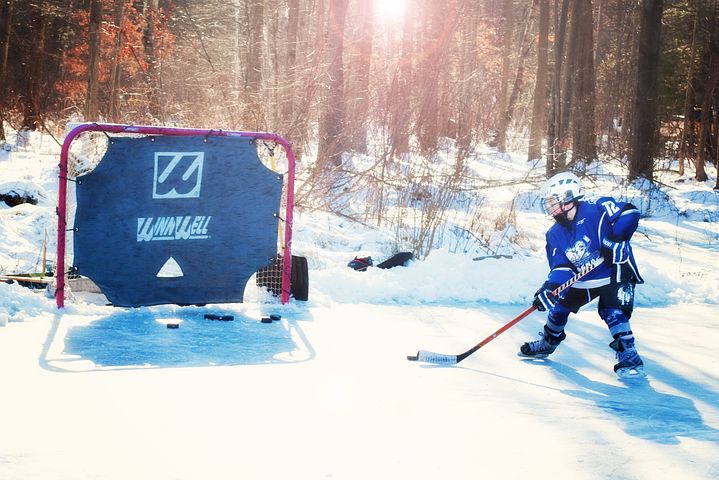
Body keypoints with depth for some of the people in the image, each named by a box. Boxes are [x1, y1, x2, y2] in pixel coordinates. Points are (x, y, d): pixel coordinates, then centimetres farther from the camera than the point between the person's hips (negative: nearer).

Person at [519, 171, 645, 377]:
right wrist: (549, 287, -24)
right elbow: (561, 267, -7)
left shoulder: (597, 209, -21)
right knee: (558, 305, 11)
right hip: (583, 280, 7)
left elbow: (630, 214, -29)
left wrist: (614, 241, -36)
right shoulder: (555, 234, -1)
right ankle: (548, 342, 37)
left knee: (613, 312, -24)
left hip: (616, 272, -7)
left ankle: (630, 358, -14)